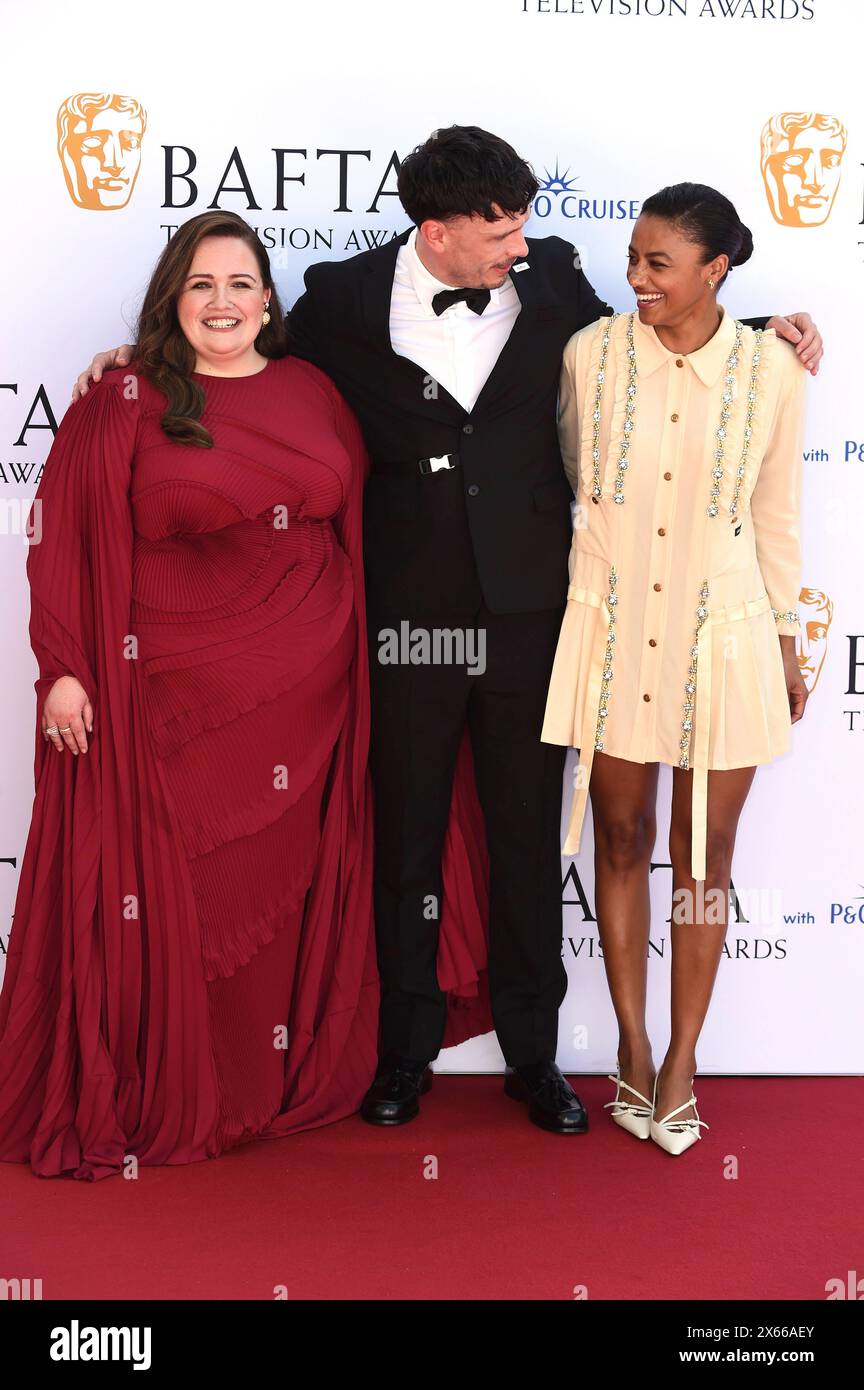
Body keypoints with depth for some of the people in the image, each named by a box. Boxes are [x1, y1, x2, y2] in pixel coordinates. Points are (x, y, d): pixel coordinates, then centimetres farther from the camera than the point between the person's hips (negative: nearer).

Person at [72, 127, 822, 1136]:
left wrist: (765, 335, 11)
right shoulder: (346, 299, -4)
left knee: (529, 845, 12)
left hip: (528, 619, 2)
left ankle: (533, 1053, 29)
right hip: (406, 623, -1)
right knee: (405, 845, 12)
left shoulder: (552, 279, 2)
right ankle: (406, 1050, 31)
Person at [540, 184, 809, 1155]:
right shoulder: (592, 352, -4)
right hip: (610, 629, 1)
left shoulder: (769, 369, -5)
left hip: (719, 636, 0)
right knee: (621, 839, 11)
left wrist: (787, 644, 9)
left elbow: (775, 515, 4)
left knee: (706, 855, 7)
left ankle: (682, 1056, 23)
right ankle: (631, 1044, 27)